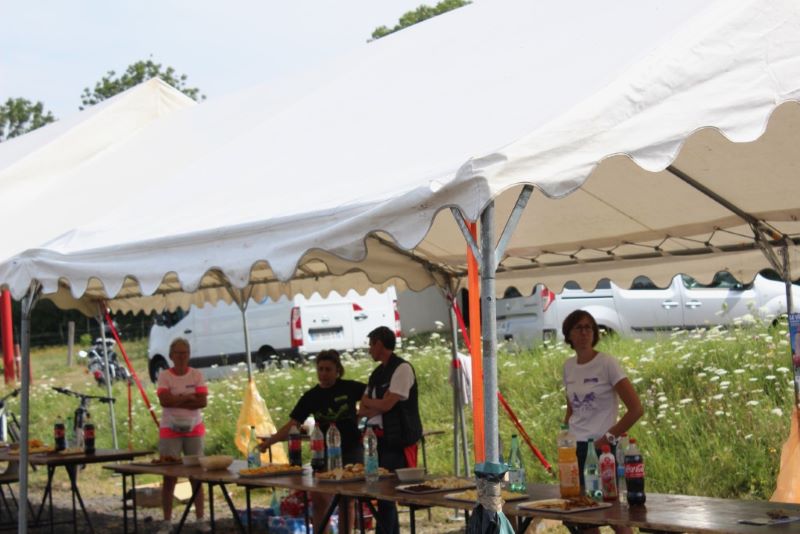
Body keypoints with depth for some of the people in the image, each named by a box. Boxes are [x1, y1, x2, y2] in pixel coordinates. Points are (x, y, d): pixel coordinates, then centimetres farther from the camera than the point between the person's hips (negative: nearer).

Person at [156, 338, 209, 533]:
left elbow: (202, 401, -10)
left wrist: (176, 401, -14)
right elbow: (164, 401, -17)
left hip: (194, 430, 2)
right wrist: (188, 397, -14)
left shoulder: (197, 375, 1)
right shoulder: (164, 375, -2)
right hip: (170, 430, -1)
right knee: (169, 476, -1)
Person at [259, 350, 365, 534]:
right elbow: (291, 425, -5)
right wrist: (270, 441, -18)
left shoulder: (349, 388, -5)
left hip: (351, 451, -2)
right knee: (319, 500, -1)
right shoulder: (311, 397, 0)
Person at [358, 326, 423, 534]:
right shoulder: (377, 373, 16)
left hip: (400, 441, -8)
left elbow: (386, 404, -16)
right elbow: (362, 411, 13)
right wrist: (376, 406, -8)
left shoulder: (402, 368, -10)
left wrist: (368, 402, 2)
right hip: (382, 439, 8)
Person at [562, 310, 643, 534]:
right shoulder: (568, 366, 8)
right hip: (575, 448, 6)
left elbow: (636, 409, -12)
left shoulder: (607, 363, -9)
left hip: (601, 448, -6)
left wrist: (608, 438, -10)